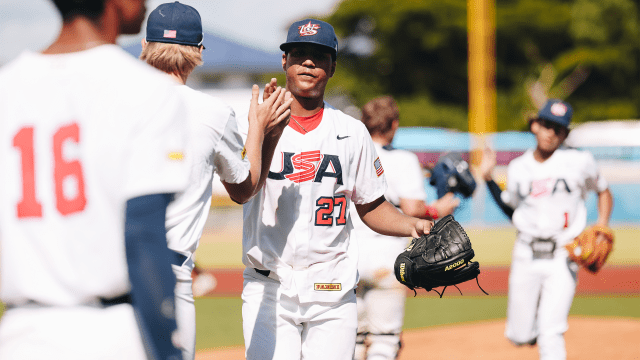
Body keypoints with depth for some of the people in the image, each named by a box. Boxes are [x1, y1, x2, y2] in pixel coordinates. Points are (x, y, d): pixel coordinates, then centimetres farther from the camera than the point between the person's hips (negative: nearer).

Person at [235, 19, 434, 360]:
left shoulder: (352, 133, 10)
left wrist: (412, 225, -4)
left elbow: (371, 207, 15)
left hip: (332, 292, 2)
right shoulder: (250, 127, 1)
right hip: (268, 289, -2)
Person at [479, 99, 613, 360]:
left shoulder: (579, 162, -3)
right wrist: (488, 179, 9)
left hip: (563, 257, -3)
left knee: (550, 335, -15)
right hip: (526, 256, 3)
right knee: (519, 336, 7)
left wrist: (601, 228, -4)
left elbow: (604, 192, 11)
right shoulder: (518, 168, 6)